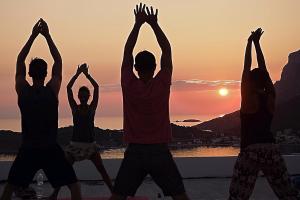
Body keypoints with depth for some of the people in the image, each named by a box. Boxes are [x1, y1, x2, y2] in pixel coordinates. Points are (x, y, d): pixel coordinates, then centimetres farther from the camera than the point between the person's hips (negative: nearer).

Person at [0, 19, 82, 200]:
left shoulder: (22, 91, -4)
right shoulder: (52, 90, -8)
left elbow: (20, 61, 7)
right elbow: (58, 62, 3)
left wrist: (33, 35, 8)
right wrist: (47, 35, 4)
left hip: (28, 150, 2)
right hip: (51, 150, -2)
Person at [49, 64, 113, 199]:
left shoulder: (92, 108, 1)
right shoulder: (75, 108, 0)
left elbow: (96, 87, -8)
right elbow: (68, 88, -9)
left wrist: (87, 74, -10)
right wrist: (78, 73, -12)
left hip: (90, 144, 0)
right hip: (75, 144, 0)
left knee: (102, 170, -3)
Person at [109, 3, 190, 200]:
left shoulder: (129, 85, -7)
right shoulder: (162, 85, -8)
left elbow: (127, 53, 3)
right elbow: (167, 51, 1)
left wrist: (138, 24, 6)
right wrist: (154, 24, 3)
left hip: (135, 151, 1)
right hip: (160, 151, 0)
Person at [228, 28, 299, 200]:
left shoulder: (249, 97, -3)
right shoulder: (271, 96, 8)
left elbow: (246, 68, 1)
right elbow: (263, 69, 15)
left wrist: (250, 42, 10)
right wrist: (257, 43, 21)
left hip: (251, 150, -4)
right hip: (271, 149, 5)